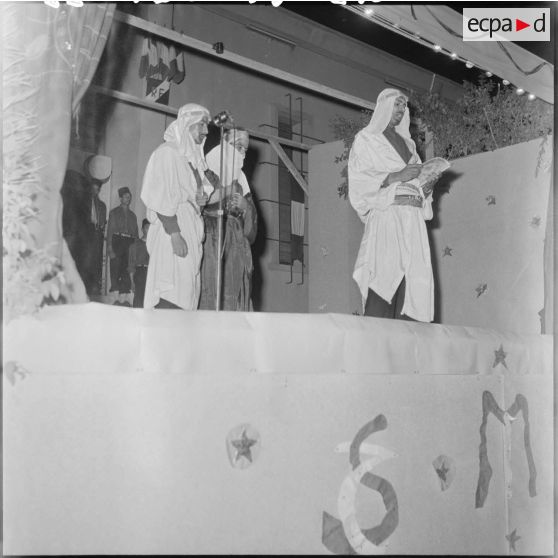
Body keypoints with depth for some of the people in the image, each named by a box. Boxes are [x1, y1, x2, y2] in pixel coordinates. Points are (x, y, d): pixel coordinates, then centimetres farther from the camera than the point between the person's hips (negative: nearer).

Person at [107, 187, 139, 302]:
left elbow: (136, 232, 18)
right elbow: (110, 230, 1)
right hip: (117, 240, -3)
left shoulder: (132, 215, 21)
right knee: (116, 268, -10)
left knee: (127, 270, -4)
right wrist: (109, 247, -11)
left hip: (130, 242, 4)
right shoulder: (114, 212, 10)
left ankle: (122, 299, -4)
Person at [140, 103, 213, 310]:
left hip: (190, 229, 9)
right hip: (172, 230, -9)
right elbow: (162, 198, -12)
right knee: (171, 294, -16)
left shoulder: (191, 156, 23)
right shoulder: (167, 152, -3)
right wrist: (174, 234, -21)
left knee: (187, 291, 2)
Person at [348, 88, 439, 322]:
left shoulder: (407, 143, 28)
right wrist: (395, 176, -12)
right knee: (383, 285, -17)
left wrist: (428, 183, 5)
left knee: (412, 282, -7)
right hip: (386, 217, -5)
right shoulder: (366, 139, 10)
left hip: (413, 220, 6)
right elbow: (359, 180, -4)